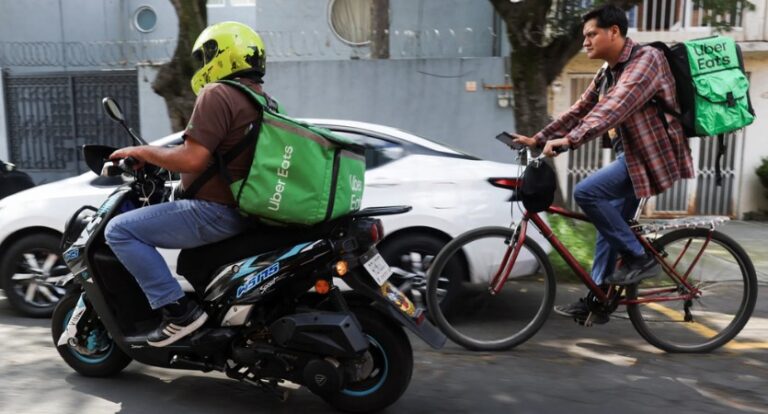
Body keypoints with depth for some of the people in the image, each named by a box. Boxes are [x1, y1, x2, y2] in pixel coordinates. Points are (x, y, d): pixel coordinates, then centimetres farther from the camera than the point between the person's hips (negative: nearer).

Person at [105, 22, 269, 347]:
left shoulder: (217, 94, -14)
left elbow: (192, 160, -22)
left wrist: (142, 152, -6)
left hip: (216, 211, -10)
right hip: (246, 210, 10)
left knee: (120, 230, -6)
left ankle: (178, 309, -11)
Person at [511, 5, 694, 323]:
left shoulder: (646, 59, -16)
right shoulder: (607, 74, 12)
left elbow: (614, 108, -32)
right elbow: (579, 111, 10)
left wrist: (570, 140, -43)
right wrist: (538, 139, 0)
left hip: (653, 154, -9)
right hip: (632, 154, 9)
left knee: (586, 192, -23)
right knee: (609, 227, 10)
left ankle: (640, 257, -9)